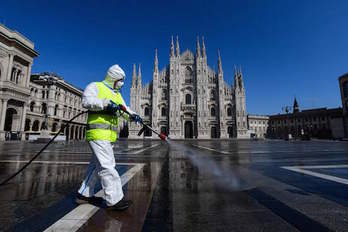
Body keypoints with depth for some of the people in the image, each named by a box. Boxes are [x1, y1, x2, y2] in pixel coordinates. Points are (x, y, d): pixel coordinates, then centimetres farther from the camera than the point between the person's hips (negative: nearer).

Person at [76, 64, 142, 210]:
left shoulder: (117, 95, 24)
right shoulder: (96, 86, 2)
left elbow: (124, 110, 14)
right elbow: (86, 101, -15)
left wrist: (133, 116, -5)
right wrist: (105, 103, -24)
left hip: (110, 136, 9)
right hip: (98, 132, -8)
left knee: (97, 164, 14)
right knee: (107, 165, -10)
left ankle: (84, 194, 28)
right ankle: (114, 199, -3)